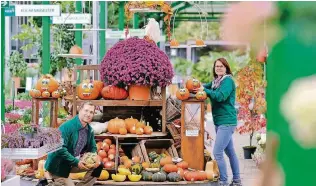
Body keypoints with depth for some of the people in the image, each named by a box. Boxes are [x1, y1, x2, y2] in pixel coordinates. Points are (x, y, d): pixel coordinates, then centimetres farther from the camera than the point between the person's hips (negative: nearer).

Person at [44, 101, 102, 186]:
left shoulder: (89, 130, 0)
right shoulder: (67, 127, -22)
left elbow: (92, 148, 11)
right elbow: (61, 149, -27)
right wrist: (76, 162, -30)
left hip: (76, 162, 7)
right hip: (58, 166, -7)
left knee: (98, 165, -3)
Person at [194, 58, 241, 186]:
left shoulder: (228, 80, -12)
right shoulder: (216, 81, 13)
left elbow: (220, 96, -24)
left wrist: (204, 90, -17)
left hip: (226, 121, -9)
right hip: (219, 121, 9)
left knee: (217, 152, -13)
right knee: (230, 152, 15)